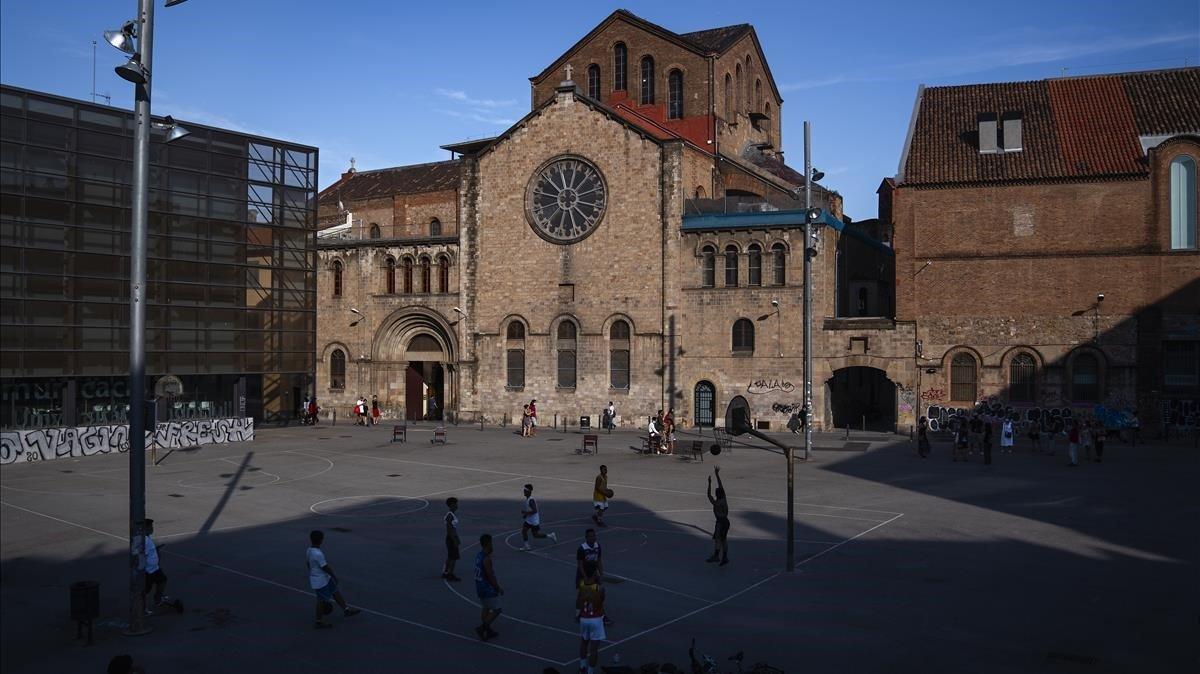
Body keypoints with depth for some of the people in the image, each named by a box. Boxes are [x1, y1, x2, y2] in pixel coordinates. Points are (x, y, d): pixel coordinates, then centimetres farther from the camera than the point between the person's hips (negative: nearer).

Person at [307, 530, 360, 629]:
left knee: (336, 592, 17)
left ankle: (346, 610, 27)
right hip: (320, 581, -9)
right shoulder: (318, 554, -29)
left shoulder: (309, 550, 0)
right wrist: (334, 576, -9)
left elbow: (309, 565, 12)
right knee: (322, 600, 6)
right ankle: (319, 622, 20)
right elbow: (325, 567, -22)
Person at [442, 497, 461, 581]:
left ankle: (445, 573, 27)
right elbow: (449, 529, -23)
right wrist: (455, 540, -23)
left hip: (453, 538, 10)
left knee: (450, 557, 17)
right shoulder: (450, 515, -20)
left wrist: (457, 539, 21)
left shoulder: (452, 515, 11)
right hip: (451, 538, -10)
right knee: (454, 557, -5)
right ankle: (450, 575, 1)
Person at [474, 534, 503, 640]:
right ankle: (482, 628, -2)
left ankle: (487, 631, 25)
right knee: (496, 610, 2)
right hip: (488, 589, -9)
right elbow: (490, 576, -23)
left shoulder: (478, 556, 4)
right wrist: (498, 588, -12)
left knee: (485, 608, 18)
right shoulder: (486, 559, -24)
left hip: (480, 587, 9)